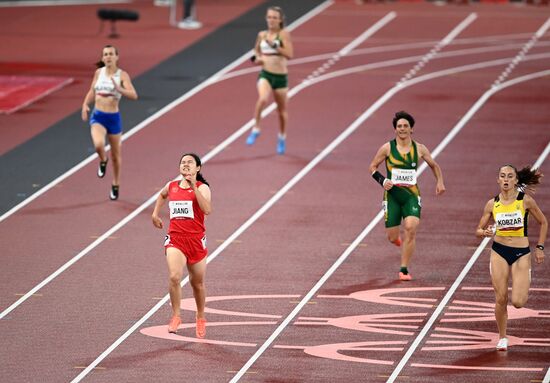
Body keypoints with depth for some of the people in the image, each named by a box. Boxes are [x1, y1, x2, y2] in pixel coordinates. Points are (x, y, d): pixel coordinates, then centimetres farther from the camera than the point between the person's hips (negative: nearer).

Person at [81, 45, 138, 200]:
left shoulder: (122, 75, -8)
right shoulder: (99, 72, 2)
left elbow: (133, 95, -19)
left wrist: (118, 89, -34)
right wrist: (85, 104, 2)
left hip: (113, 117, -1)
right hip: (98, 116, 1)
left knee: (116, 155, 11)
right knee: (99, 144, -28)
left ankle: (116, 185, 32)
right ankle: (103, 161, 8)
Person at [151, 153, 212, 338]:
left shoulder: (202, 188, -5)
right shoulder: (171, 186, 7)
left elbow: (207, 210, -24)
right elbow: (162, 195, 33)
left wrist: (194, 187, -26)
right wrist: (155, 213, 23)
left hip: (196, 239, -2)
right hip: (175, 239, 2)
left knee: (197, 283, 14)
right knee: (174, 276, -23)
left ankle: (200, 318, 36)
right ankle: (176, 316, -11)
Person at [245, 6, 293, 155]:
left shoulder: (284, 34, -7)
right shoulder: (262, 35, 5)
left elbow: (289, 54, -17)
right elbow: (257, 49, 24)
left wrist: (274, 46, -26)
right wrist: (257, 58, 3)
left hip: (281, 76, -1)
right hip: (265, 74, 1)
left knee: (282, 110, 13)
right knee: (263, 99, -30)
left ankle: (282, 138, 36)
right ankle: (256, 129, -15)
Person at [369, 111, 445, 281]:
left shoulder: (419, 149, 4)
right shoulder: (387, 148, -1)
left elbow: (434, 166, 20)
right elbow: (372, 167, 7)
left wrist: (439, 182, 4)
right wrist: (382, 181, -10)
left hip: (412, 195, 0)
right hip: (392, 195, 0)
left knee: (411, 228, -23)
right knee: (392, 237, -1)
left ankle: (404, 269, -11)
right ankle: (398, 239, 42)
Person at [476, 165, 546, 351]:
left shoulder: (525, 201, -6)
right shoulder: (492, 204, 0)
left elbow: (543, 222, 7)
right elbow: (479, 230, 7)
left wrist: (540, 247, 4)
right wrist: (485, 232, -16)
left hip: (521, 253, -2)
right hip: (499, 252, 2)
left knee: (518, 302, -11)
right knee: (501, 299, -3)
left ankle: (526, 282, 25)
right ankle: (502, 337, 16)